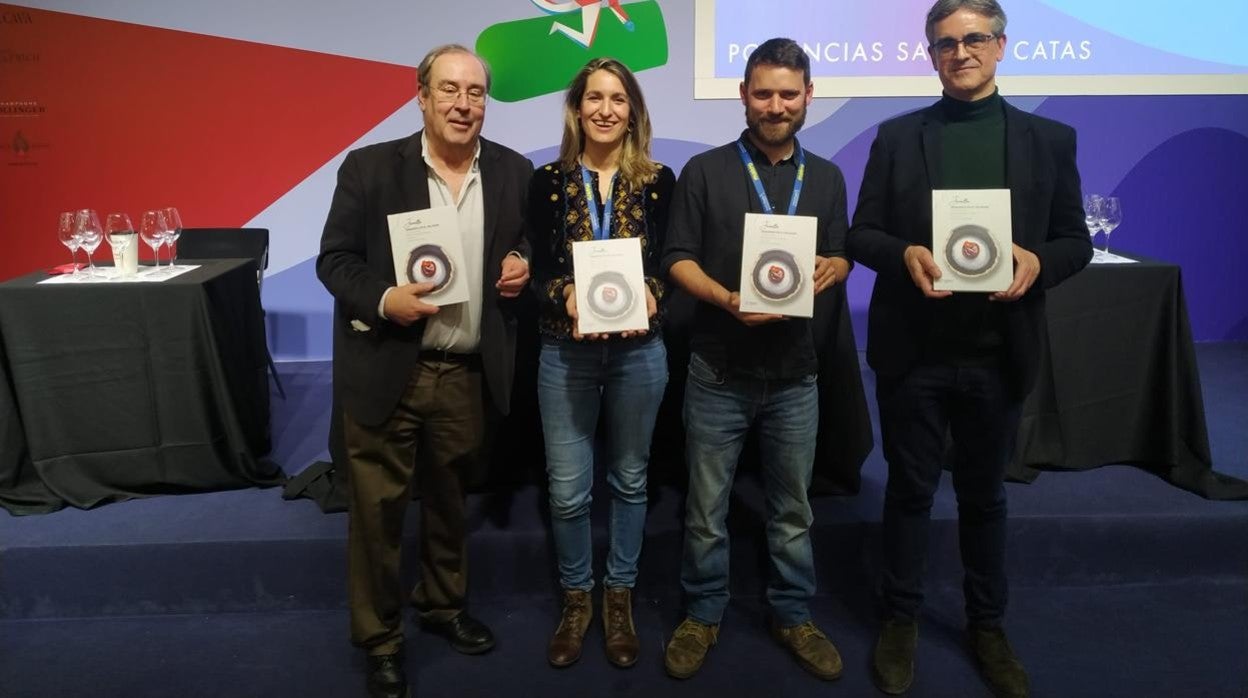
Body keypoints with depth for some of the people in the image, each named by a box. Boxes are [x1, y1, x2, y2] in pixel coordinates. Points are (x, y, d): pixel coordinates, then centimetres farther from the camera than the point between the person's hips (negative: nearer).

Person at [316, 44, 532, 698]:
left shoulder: (514, 172, 2)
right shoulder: (370, 166, -6)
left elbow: (530, 246, 15)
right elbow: (334, 258, -4)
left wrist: (522, 266, -8)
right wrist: (382, 300, -21)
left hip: (468, 374, 3)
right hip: (386, 370, -2)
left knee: (450, 499, 20)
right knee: (377, 509, 7)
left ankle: (443, 604, 43)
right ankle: (379, 638, 27)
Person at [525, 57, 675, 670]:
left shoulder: (658, 180, 1)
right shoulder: (548, 180, 0)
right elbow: (536, 270, -1)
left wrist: (651, 291, -19)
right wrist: (566, 294, -21)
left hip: (639, 351, 1)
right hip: (566, 352, 0)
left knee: (629, 479, 13)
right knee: (567, 488, 5)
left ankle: (619, 597, 32)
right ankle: (576, 599, 27)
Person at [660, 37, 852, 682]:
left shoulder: (826, 177, 9)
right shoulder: (704, 171, -2)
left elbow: (841, 258, 12)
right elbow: (678, 258, -4)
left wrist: (830, 270, -12)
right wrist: (727, 300, -21)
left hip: (795, 374, 3)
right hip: (718, 372, -2)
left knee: (792, 507, 14)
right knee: (706, 506, 9)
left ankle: (792, 615, 32)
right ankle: (702, 615, 28)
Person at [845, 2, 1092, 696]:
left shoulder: (1049, 138, 4)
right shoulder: (897, 136, 2)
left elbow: (1076, 239, 5)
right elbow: (862, 233, 1)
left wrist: (1038, 262, -17)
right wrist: (905, 254, -20)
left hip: (997, 355, 1)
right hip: (913, 351, -1)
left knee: (985, 495, 16)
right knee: (910, 490, 12)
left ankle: (988, 625, 34)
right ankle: (902, 618, 30)